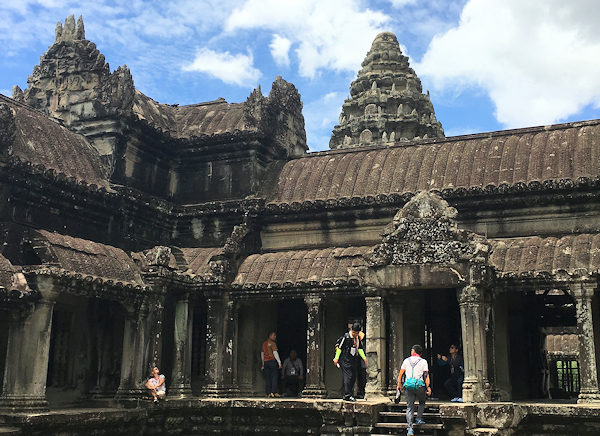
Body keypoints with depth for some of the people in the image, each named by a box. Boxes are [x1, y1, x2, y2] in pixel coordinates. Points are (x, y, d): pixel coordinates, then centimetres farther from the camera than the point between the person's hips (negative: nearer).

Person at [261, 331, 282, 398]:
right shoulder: (272, 343, -6)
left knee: (267, 378, 6)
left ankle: (269, 393, 3)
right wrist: (279, 362, -12)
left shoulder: (264, 343, 17)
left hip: (265, 362, 6)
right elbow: (275, 353, -14)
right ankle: (274, 392, -8)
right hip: (272, 361, -6)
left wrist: (263, 364, 28)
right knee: (274, 377, -2)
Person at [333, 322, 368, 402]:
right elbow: (339, 347, -7)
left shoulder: (358, 339, 11)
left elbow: (360, 348, 20)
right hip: (345, 361, -7)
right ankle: (347, 396, -14)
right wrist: (336, 358, -7)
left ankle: (346, 395, 12)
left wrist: (364, 357, 9)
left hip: (354, 361, 7)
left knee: (353, 378, 5)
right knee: (348, 377, -14)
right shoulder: (346, 337, -9)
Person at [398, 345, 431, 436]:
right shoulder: (423, 361, 6)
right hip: (420, 385, -1)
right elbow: (426, 375, -4)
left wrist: (399, 384, 18)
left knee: (409, 407, 3)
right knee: (422, 402, 27)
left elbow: (400, 374, 10)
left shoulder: (406, 360, 11)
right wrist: (428, 387, -4)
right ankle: (419, 419, 16)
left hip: (408, 385, 1)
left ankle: (410, 428, -7)